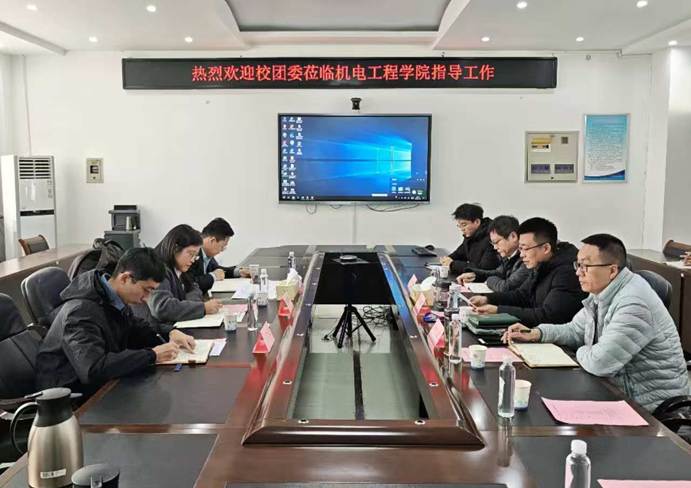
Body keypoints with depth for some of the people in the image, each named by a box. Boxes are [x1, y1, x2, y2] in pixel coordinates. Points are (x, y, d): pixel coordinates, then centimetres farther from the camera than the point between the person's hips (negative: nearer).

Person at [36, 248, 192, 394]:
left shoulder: (114, 299, -1)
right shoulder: (82, 311, -27)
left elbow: (135, 327, 17)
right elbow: (93, 370, -37)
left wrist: (169, 335, -3)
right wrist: (152, 355, -33)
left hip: (103, 382, 8)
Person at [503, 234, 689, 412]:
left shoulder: (633, 304, -28)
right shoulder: (601, 292, 4)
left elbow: (599, 362, -30)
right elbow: (575, 330, 16)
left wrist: (581, 352, -8)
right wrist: (535, 334, 1)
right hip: (620, 390, 8)